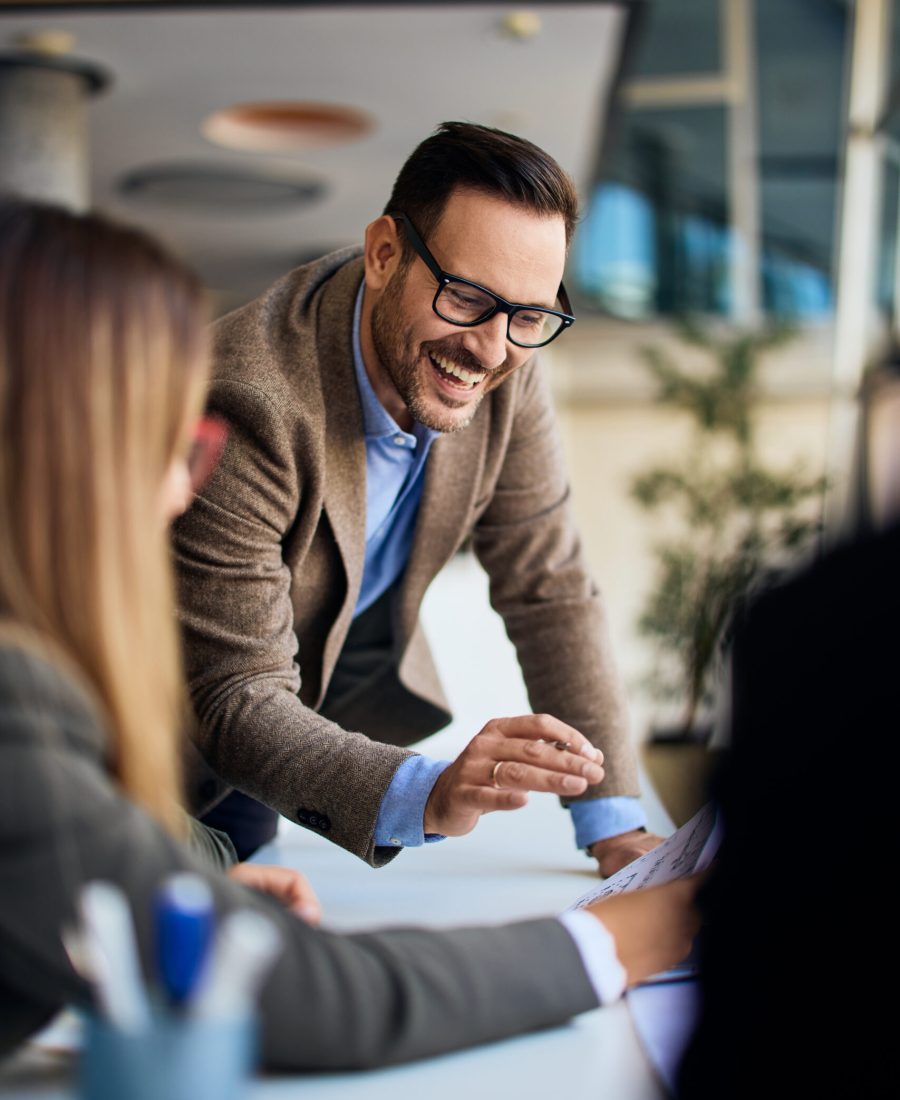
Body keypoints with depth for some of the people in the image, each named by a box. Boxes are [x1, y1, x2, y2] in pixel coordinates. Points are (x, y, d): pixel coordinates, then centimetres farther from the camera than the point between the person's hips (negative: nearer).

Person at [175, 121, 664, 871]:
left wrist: (617, 829, -19)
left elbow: (550, 590, -12)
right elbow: (238, 697, -36)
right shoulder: (245, 404, -38)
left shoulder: (508, 368, -19)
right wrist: (429, 795, -52)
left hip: (362, 681, 5)